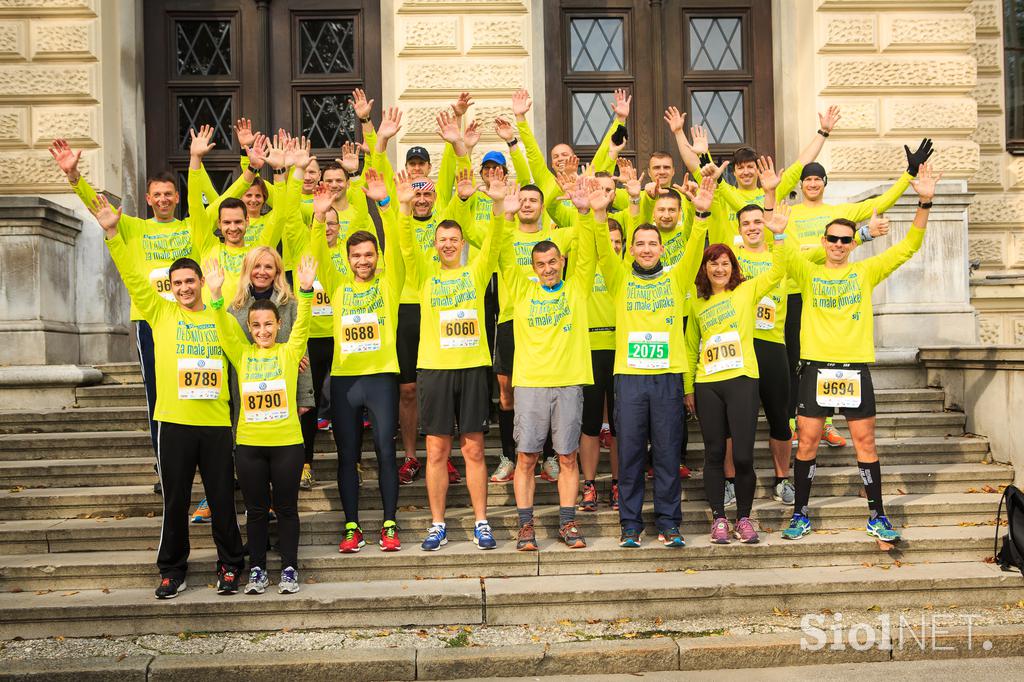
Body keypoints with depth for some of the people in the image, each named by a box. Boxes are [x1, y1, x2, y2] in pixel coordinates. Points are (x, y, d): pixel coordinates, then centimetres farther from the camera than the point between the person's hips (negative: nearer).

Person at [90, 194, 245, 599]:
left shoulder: (220, 318, 9)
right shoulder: (160, 312, 5)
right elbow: (133, 277, -3)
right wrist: (112, 233, -12)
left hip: (216, 421, 1)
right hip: (174, 422, 0)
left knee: (222, 499, 7)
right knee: (175, 501, 8)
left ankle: (230, 565, 21)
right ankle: (172, 569, 22)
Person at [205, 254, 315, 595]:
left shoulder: (289, 352, 2)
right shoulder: (242, 355, 6)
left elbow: (302, 323, -13)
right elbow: (225, 329, -8)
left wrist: (306, 290, -30)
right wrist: (216, 295, -25)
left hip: (287, 442, -1)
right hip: (249, 443, 1)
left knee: (286, 508, 7)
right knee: (256, 510, 10)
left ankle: (289, 569, 17)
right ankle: (257, 569, 20)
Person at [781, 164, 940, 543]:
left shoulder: (866, 271, 7)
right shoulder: (807, 273, 5)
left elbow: (908, 247, 1)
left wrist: (924, 202, -12)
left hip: (856, 367, 1)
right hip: (815, 366, 0)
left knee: (865, 442, 6)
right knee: (807, 441, 4)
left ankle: (877, 517, 17)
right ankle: (800, 514, 16)